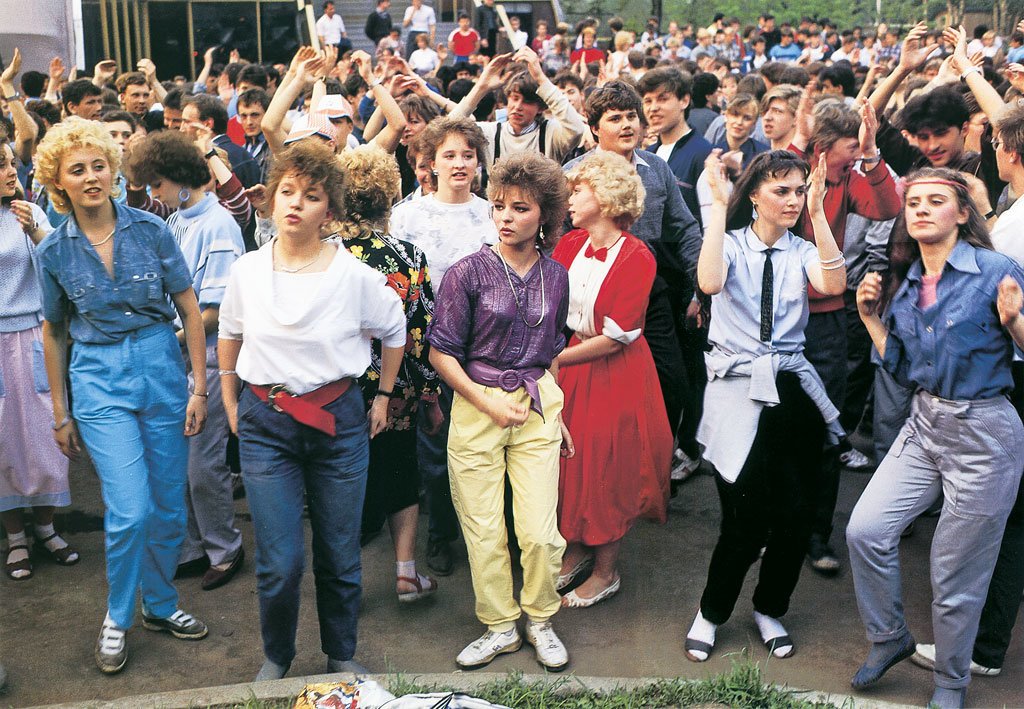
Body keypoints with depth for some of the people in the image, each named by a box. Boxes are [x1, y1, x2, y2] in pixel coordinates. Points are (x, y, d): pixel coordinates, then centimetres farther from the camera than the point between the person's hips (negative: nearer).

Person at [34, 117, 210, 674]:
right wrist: (60, 413, 12)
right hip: (98, 380, -1)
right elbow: (54, 332, 9)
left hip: (161, 367, 1)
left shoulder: (150, 230, -4)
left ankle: (160, 605, 32)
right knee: (130, 510, -11)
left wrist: (200, 387, -2)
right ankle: (117, 618, 14)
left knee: (169, 507, 8)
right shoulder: (54, 251, -2)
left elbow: (190, 310, 1)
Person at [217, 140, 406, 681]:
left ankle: (341, 655, 33)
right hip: (264, 424, 1)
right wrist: (231, 404, 17)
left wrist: (383, 397, 12)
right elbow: (229, 337, 16)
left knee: (339, 557, 10)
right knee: (279, 563, -1)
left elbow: (395, 332, 9)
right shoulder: (247, 271, -3)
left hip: (338, 421, 0)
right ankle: (276, 657, 25)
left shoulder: (355, 275, -9)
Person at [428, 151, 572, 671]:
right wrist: (489, 403, -11)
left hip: (537, 407, 2)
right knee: (483, 531, 6)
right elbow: (441, 352, -5)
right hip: (477, 406, -2)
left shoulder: (554, 277, 4)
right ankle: (500, 626, 25)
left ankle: (540, 622, 24)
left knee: (541, 532, 0)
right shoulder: (468, 272, -8)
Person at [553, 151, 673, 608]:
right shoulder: (569, 245, 2)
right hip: (568, 368, 5)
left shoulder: (637, 257, -15)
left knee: (607, 467, 5)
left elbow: (615, 337, -18)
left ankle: (605, 571, 22)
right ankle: (576, 549, 33)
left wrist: (556, 357, -14)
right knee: (571, 460, 11)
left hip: (614, 374, -5)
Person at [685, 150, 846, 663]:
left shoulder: (801, 251, 7)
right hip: (738, 390, -4)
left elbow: (832, 285, -16)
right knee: (745, 520, -4)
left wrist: (818, 213, -20)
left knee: (796, 513, 5)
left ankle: (769, 611, 29)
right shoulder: (731, 243, -1)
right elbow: (709, 283, -25)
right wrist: (719, 205, -23)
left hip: (792, 389, 4)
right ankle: (711, 614, 22)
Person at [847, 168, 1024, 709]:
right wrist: (870, 317, 4)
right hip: (923, 425, 6)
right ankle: (889, 637, 20)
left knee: (956, 575, 6)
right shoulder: (904, 283, 7)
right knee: (865, 530, -5)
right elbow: (903, 368, 11)